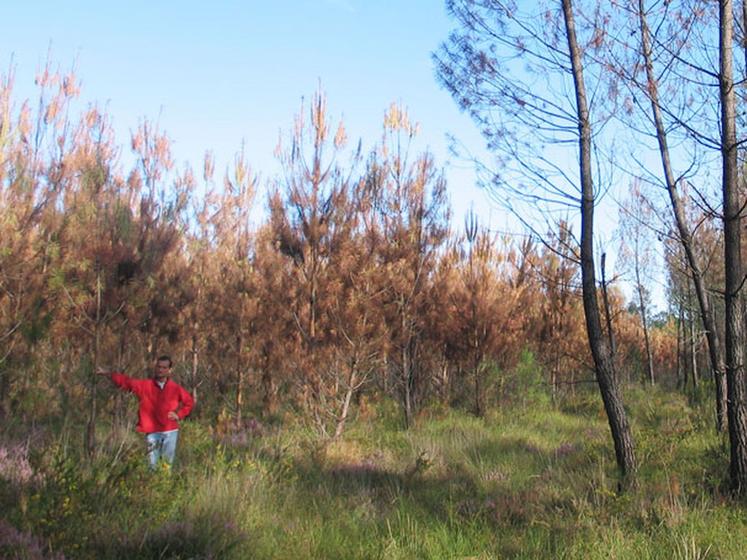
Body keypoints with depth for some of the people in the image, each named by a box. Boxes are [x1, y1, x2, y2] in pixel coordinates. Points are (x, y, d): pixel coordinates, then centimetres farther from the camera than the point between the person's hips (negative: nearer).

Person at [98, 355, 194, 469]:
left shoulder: (175, 388, 1)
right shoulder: (145, 385, 1)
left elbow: (189, 401, 12)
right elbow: (126, 381, -3)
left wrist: (179, 415, 0)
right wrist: (108, 373, -12)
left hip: (170, 432, 0)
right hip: (152, 432, 0)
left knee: (168, 463, 6)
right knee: (153, 464, 1)